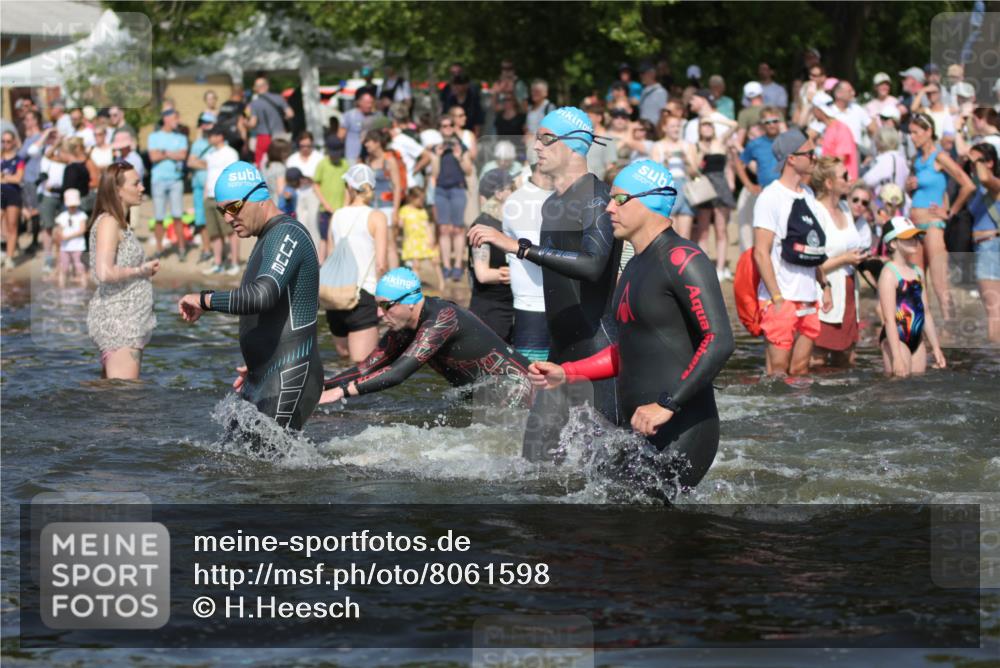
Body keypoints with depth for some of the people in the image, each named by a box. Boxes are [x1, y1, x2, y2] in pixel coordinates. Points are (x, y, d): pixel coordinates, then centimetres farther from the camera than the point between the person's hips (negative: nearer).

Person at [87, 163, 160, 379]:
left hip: (128, 320, 10)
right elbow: (105, 273, -24)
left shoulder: (121, 224, 17)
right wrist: (140, 270, -12)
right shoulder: (108, 222, -13)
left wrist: (146, 270, 8)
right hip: (117, 319, -10)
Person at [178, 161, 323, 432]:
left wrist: (205, 299, -19)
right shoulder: (271, 239, 19)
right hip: (263, 381, 10)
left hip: (289, 383, -10)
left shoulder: (287, 235, -14)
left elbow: (262, 296, -31)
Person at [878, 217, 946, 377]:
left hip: (917, 340, 8)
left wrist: (936, 348, 17)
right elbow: (889, 318, -17)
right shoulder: (889, 274, -11)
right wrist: (897, 357, -22)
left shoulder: (917, 272, 13)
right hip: (896, 339, -8)